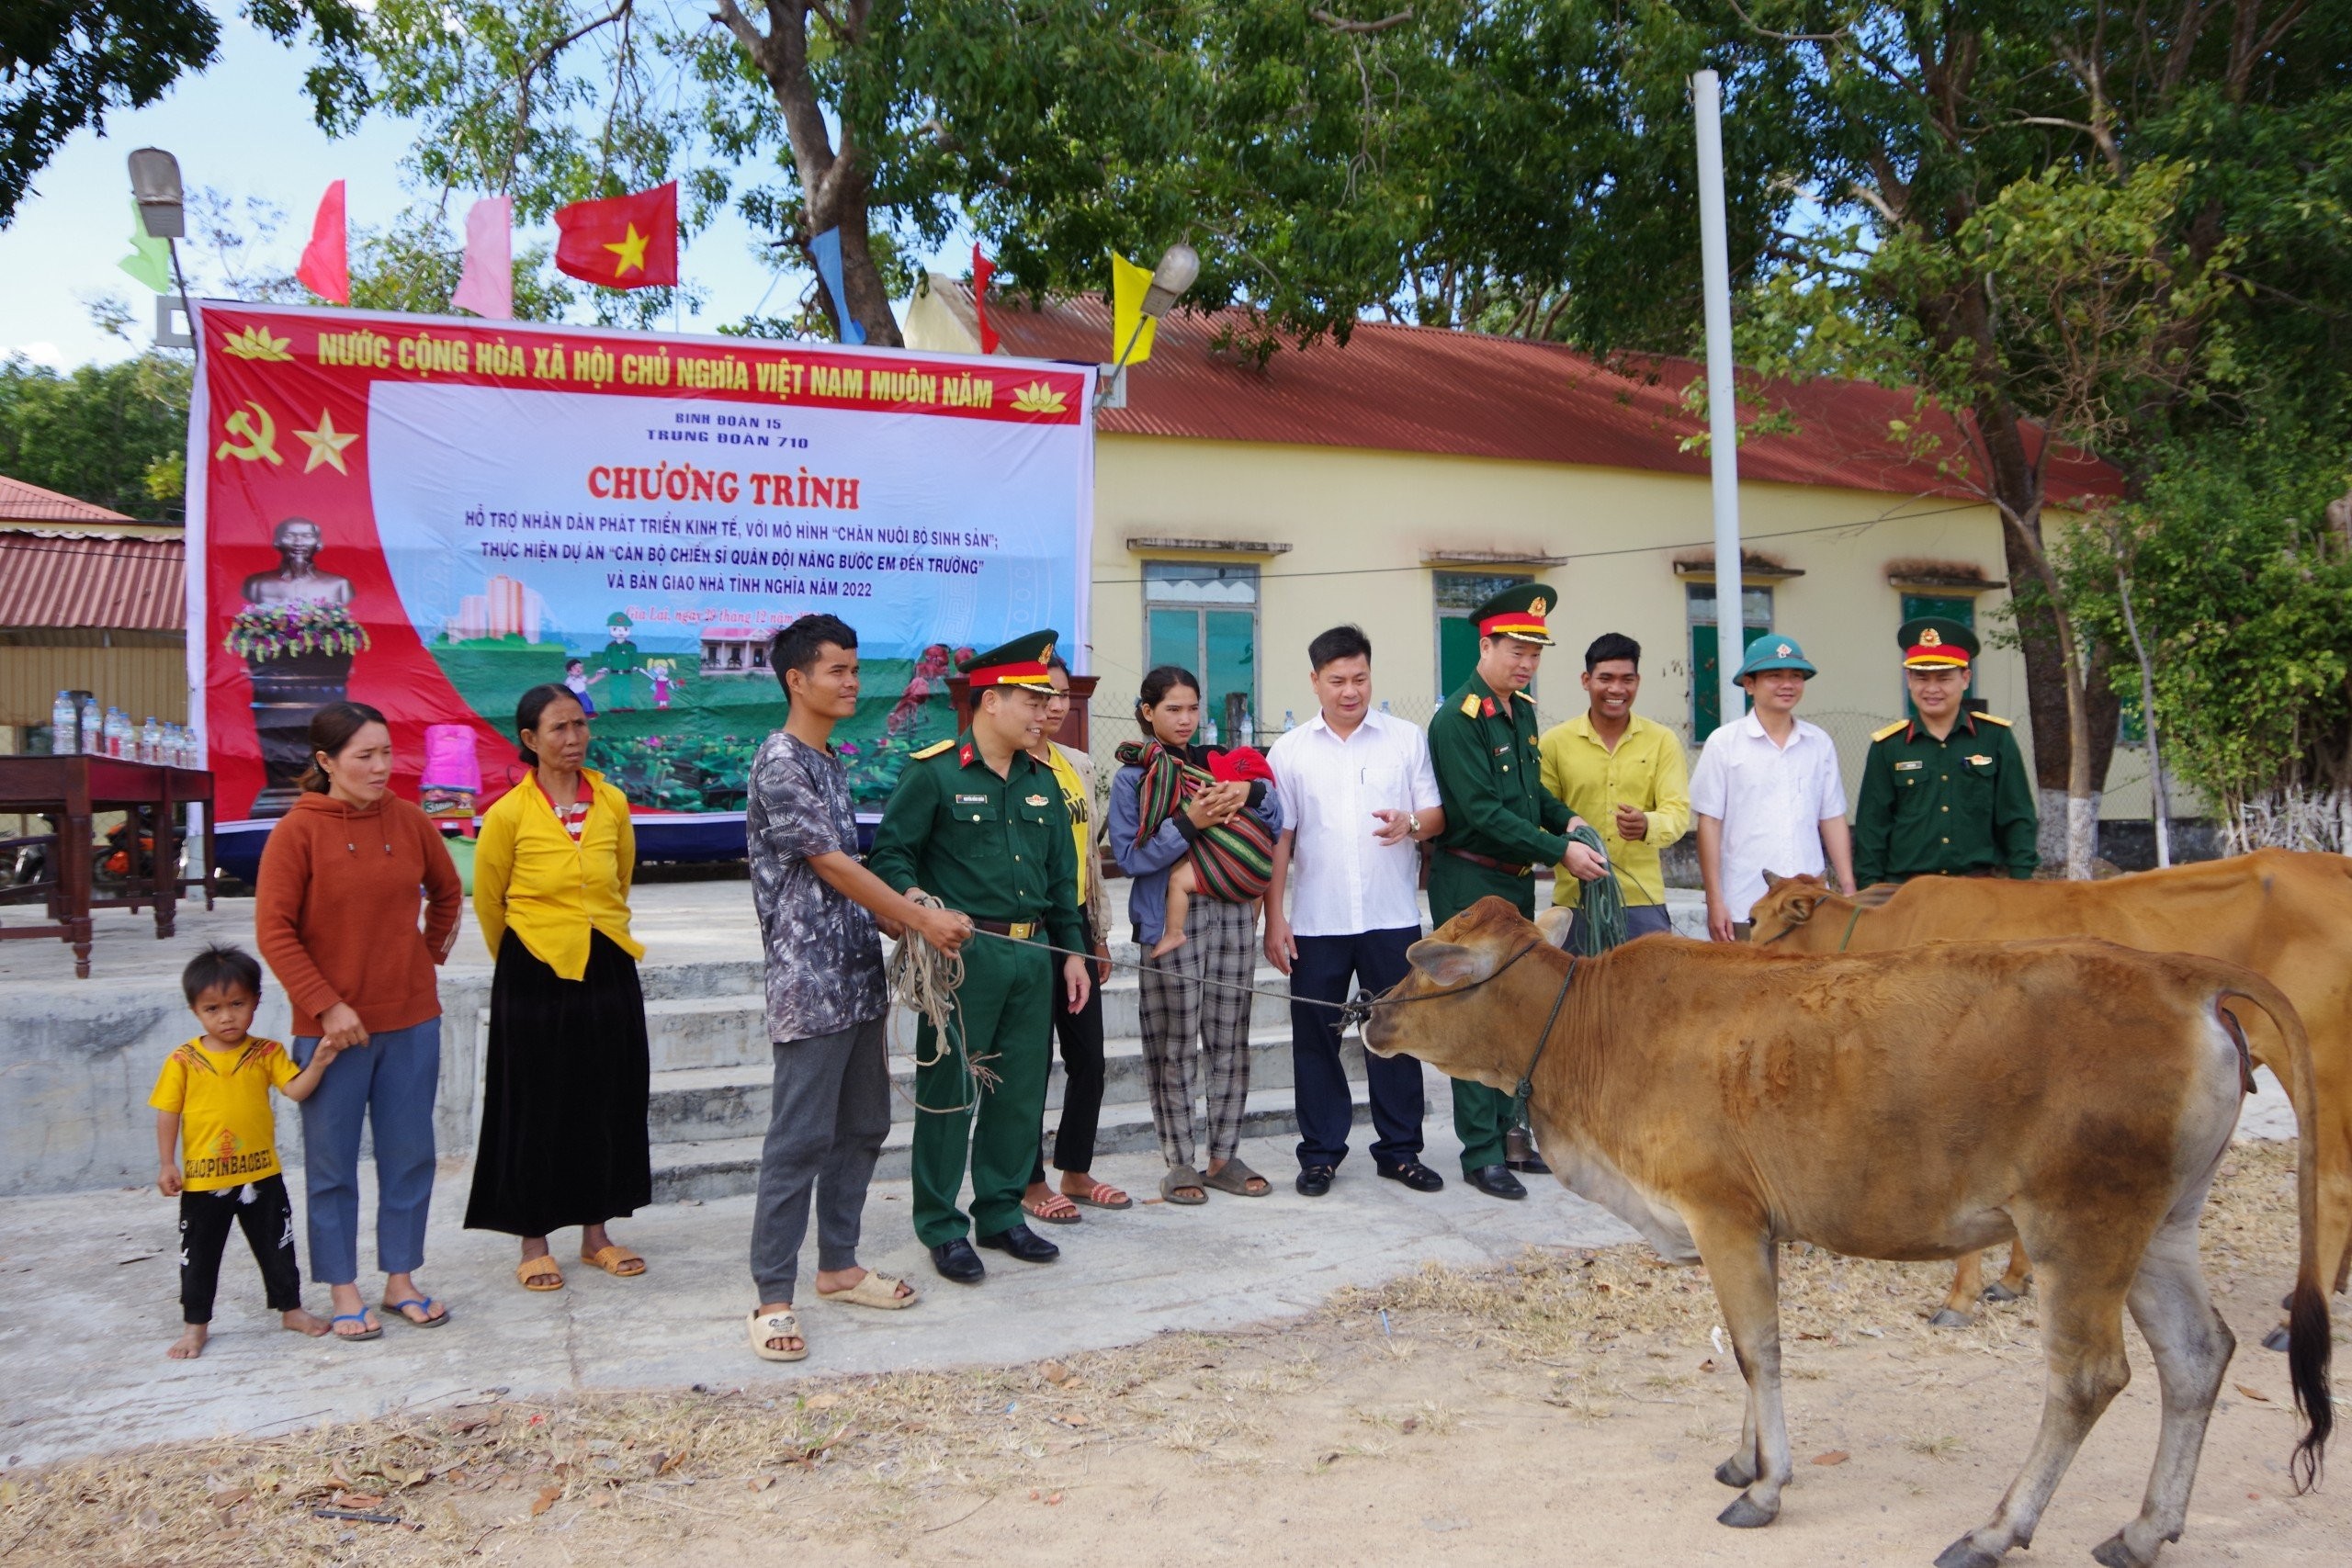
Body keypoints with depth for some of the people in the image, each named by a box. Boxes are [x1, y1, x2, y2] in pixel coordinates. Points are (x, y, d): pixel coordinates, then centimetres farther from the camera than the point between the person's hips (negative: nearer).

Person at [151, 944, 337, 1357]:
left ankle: (290, 1308, 30)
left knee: (277, 1248, 14)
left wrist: (318, 1064, -29)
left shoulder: (266, 1053, -3)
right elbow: (168, 1114, -2)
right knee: (199, 1256, 12)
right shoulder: (184, 1061, -6)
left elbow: (295, 1089, -12)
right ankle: (195, 1325, 27)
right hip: (203, 1181, -1)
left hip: (261, 1175, 1)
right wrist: (167, 1164, -6)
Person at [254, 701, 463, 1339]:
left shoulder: (409, 821, 2)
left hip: (411, 1019, 4)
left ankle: (401, 1280, 23)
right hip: (330, 1025, -4)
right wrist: (328, 1005, -15)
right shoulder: (296, 832, -10)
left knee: (410, 1155, 10)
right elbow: (274, 933, -11)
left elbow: (446, 891, 19)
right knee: (332, 1164, 7)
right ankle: (344, 1290, 20)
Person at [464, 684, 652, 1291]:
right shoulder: (508, 814, -9)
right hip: (534, 976, -4)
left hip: (607, 969, 4)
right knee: (537, 1109, 4)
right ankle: (533, 1244, 17)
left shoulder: (612, 804, 1)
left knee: (609, 1102, 9)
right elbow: (487, 903, 3)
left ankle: (596, 1233, 24)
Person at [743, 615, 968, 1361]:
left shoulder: (832, 762, 15)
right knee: (800, 1138, -5)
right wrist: (923, 920, -13)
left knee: (862, 1126, 15)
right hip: (810, 982, -9)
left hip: (860, 976, 9)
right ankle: (773, 1297, 3)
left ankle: (838, 1265, 27)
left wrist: (897, 918, 7)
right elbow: (831, 865, -16)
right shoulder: (780, 762, -13)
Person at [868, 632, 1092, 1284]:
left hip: (1032, 954, 6)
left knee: (1021, 1092, 11)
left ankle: (1001, 1215, 25)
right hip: (963, 953, -6)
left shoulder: (1042, 780, 14)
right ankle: (942, 1229, 13)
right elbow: (890, 852, -6)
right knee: (950, 1090, 1)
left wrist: (1072, 949, 14)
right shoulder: (932, 771, -5)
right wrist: (911, 895, -25)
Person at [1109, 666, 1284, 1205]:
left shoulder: (1215, 761, 13)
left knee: (1230, 1041, 7)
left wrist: (1250, 790, -10)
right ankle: (1179, 1164, 10)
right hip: (1172, 922, -4)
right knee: (1173, 1045, -1)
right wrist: (1189, 822, -18)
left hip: (1233, 916, 4)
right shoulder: (1132, 776, 2)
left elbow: (1274, 820, 10)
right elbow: (1129, 855, -8)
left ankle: (1224, 1157, 17)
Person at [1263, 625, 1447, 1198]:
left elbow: (1438, 814, 5)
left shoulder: (1407, 739, 6)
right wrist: (1274, 917, -1)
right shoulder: (1290, 750, 5)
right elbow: (1279, 837, 4)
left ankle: (1400, 1149, 19)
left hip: (1392, 916, 0)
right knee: (1315, 1037, 6)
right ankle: (1320, 1153, 17)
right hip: (1316, 921, 0)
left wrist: (1410, 824, -19)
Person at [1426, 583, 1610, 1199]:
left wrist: (1566, 820, 2)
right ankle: (1481, 1154, 5)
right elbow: (1484, 812, -21)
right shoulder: (1457, 718, -16)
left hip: (1517, 880, 8)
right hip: (1470, 883, -8)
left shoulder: (1522, 709, 10)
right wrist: (1560, 852, -21)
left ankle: (1511, 1132, 25)